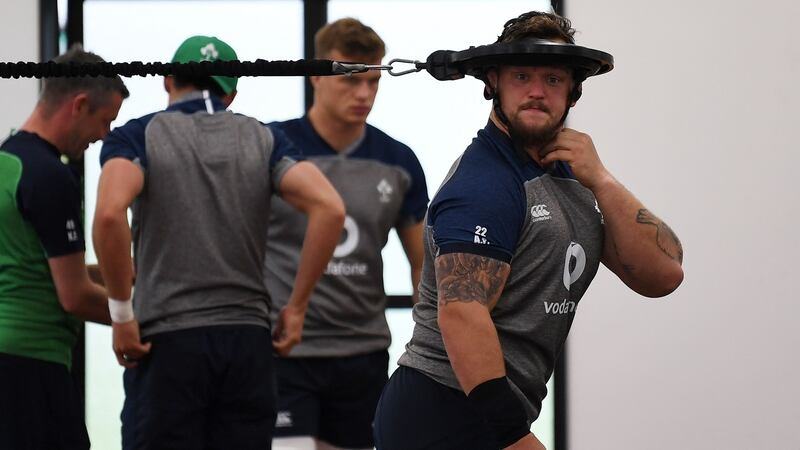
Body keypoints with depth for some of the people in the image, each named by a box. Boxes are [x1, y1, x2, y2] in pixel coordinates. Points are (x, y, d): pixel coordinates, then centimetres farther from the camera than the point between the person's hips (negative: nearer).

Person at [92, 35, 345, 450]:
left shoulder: (138, 136, 2)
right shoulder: (263, 139, 10)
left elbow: (109, 213, -19)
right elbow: (329, 208, -6)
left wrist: (120, 312, -10)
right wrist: (297, 306, 0)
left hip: (168, 341, -3)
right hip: (247, 340, 3)